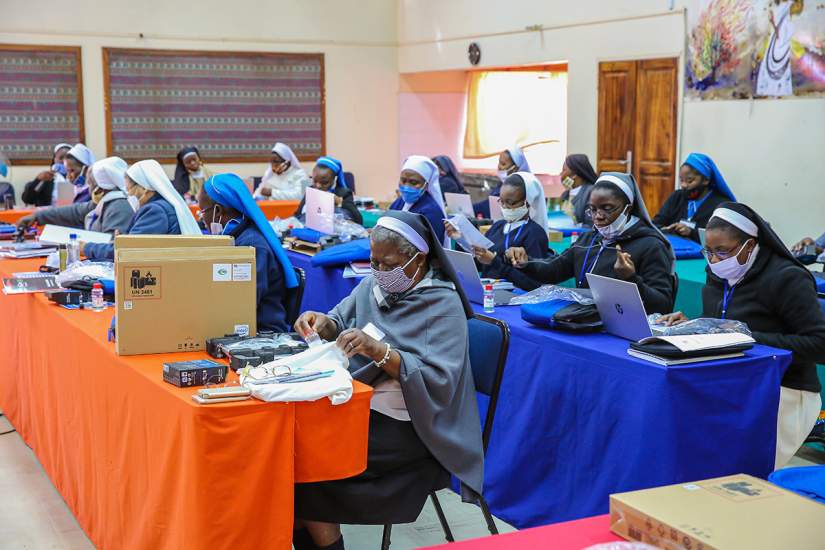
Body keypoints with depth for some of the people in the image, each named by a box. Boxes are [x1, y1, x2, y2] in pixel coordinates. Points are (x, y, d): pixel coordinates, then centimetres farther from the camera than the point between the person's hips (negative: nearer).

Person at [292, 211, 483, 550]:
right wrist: (324, 324, -11)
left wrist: (380, 352, -33)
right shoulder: (374, 285, 8)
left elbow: (438, 381, -21)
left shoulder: (444, 306, -12)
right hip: (359, 407, 7)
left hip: (408, 429, -7)